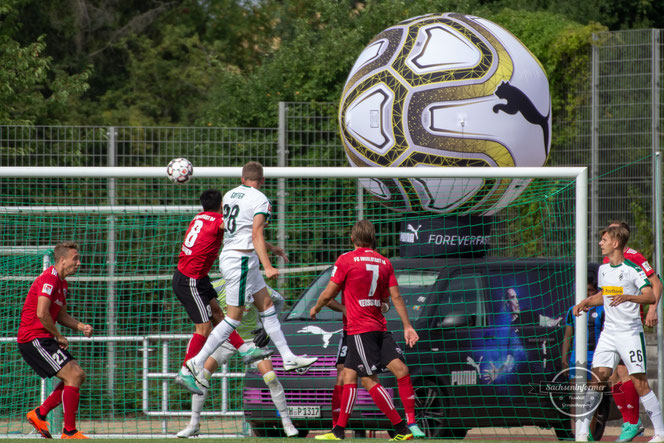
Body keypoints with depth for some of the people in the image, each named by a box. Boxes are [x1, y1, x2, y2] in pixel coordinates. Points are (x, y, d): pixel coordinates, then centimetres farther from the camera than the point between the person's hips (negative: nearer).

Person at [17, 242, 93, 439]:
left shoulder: (62, 283, 16)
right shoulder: (49, 279, -17)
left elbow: (61, 315, 24)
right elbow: (42, 313, -25)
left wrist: (81, 326, 6)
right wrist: (58, 337, -13)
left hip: (43, 339, 10)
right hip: (34, 339, -10)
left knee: (79, 375, 9)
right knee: (72, 376, -15)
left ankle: (40, 414, 13)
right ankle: (69, 432, -11)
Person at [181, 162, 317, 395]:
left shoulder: (229, 195, 13)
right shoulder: (260, 200, -11)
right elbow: (256, 235, -20)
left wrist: (270, 248, 31)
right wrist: (267, 266, -25)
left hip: (229, 256, 9)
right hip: (241, 261, -9)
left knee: (266, 304, 13)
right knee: (233, 318, -5)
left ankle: (288, 358, 15)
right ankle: (197, 363, -5)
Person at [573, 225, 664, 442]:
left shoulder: (633, 270, -11)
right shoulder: (603, 269, 11)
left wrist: (628, 297, -35)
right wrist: (586, 302, 14)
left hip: (631, 333, -6)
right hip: (609, 333, 6)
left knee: (640, 383, -7)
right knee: (597, 379, -5)